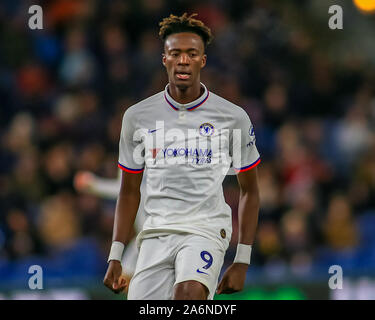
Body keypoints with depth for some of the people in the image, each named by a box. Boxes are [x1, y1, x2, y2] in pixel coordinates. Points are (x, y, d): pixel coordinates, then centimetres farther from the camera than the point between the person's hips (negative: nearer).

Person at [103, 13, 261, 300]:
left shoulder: (234, 118, 2)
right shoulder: (138, 117, 6)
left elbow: (249, 191, 10)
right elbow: (129, 192, 15)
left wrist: (242, 262, 4)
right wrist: (115, 257, 9)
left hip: (207, 230, -3)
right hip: (156, 231, 3)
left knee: (189, 293, -31)